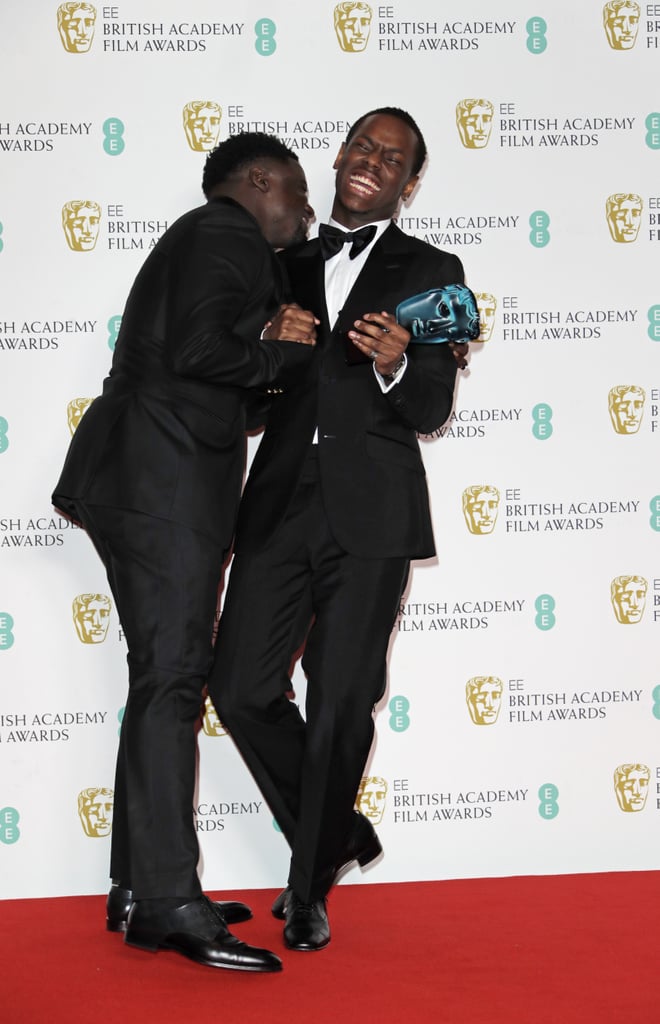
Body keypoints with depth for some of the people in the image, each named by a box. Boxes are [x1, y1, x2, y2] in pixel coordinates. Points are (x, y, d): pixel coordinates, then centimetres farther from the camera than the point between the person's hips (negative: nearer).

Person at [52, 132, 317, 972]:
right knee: (171, 680, -14)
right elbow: (197, 350, -19)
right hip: (166, 482, -11)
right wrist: (285, 351, -5)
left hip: (153, 485, 11)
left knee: (165, 682, 11)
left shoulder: (198, 239, 27)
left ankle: (138, 888, 15)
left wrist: (269, 340, 7)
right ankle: (169, 902, -17)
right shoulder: (230, 231, -4)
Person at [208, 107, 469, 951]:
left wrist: (397, 363, -19)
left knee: (340, 702, -3)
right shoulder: (288, 265, 17)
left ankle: (310, 887, 14)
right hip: (281, 500, 3)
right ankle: (341, 835, 21)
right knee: (241, 687, -2)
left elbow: (430, 411, -1)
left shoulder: (430, 272, 8)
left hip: (370, 509, -3)